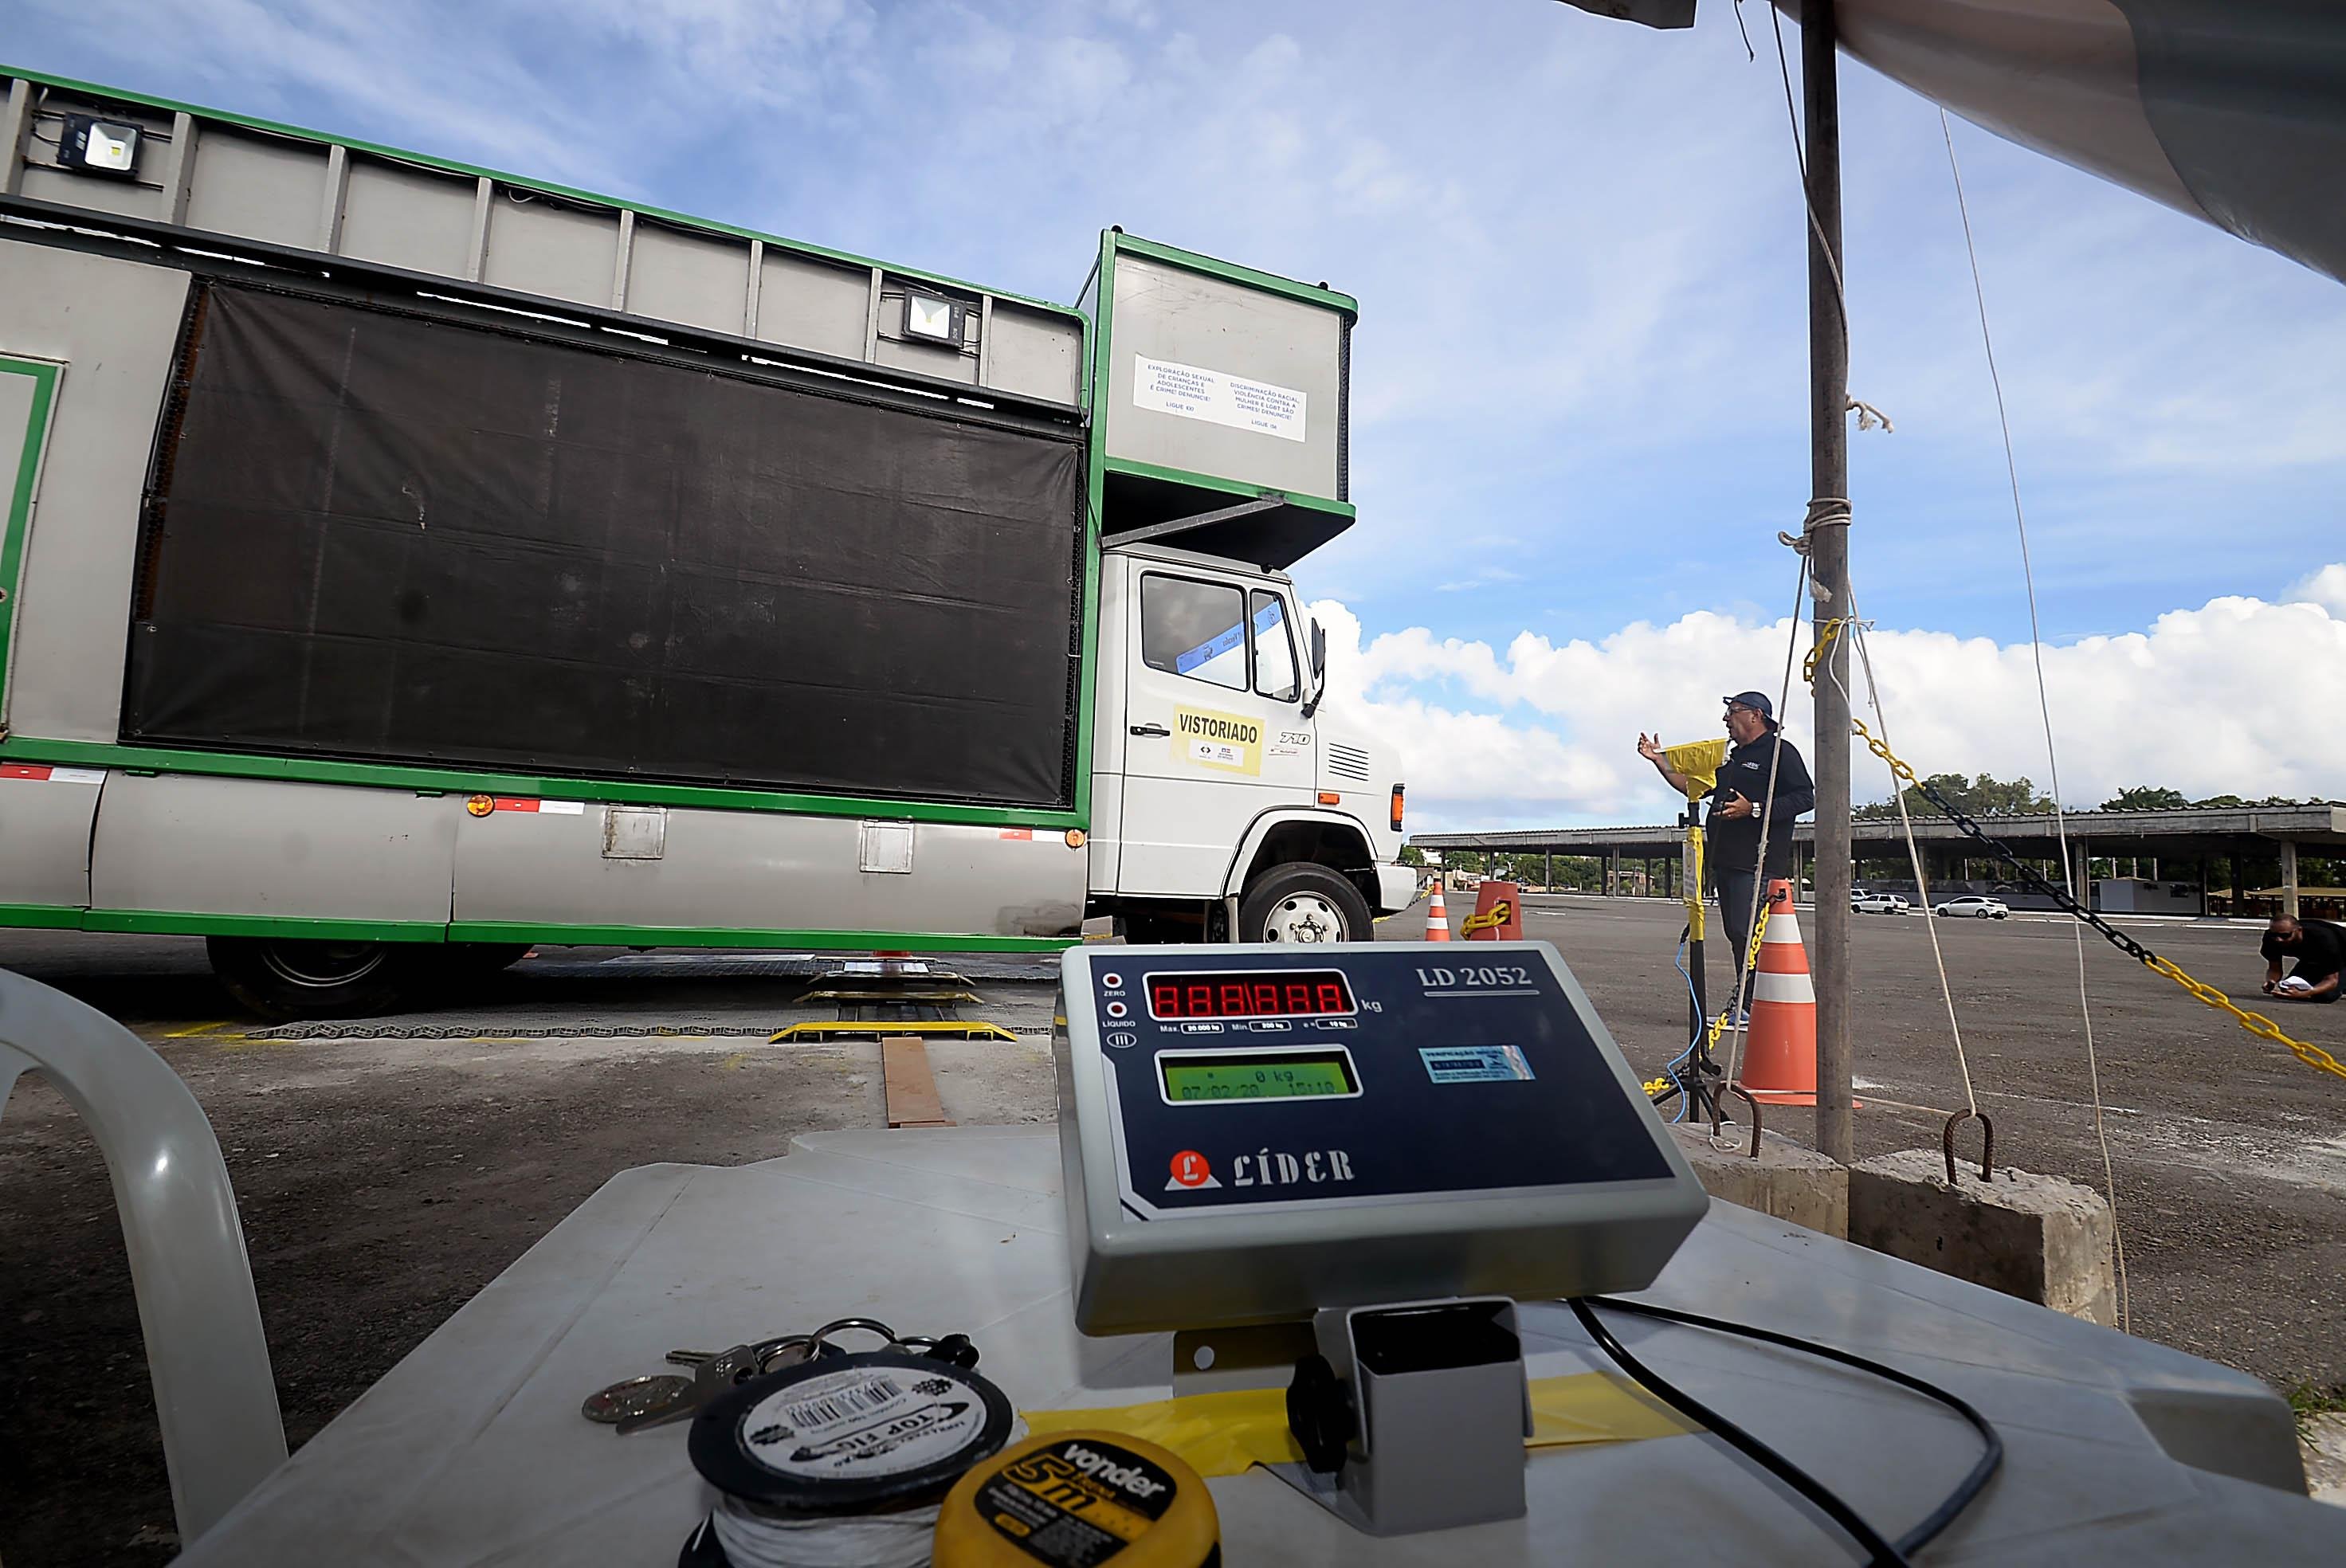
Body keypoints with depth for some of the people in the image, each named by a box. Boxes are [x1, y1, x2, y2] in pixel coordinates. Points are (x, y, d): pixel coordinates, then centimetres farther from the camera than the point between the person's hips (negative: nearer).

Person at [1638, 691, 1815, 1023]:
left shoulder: (1780, 751, -1)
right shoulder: (1733, 759, 26)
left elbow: (1806, 797, -10)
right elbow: (1692, 786, 27)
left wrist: (1754, 809, -18)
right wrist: (1659, 760, 19)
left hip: (1756, 863, -9)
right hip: (1725, 860, 9)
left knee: (1746, 931, -14)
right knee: (1736, 933, 8)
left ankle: (1749, 1007, -10)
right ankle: (1745, 1005, 13)